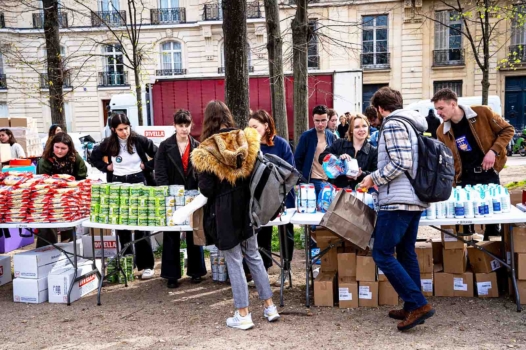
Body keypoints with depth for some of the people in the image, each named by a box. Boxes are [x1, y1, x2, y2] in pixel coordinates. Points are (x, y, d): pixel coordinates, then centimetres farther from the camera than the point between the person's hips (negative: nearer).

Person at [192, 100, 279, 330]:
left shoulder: (205, 151, -14)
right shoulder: (247, 141, -2)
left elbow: (206, 190, -13)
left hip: (223, 211, -4)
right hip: (245, 206, 5)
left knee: (234, 262, 5)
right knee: (253, 256, 17)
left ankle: (243, 315, 13)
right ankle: (269, 307, 23)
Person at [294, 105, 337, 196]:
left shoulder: (331, 136, 7)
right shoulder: (306, 136, -7)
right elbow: (297, 158, -4)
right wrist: (302, 178, -4)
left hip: (329, 180, 5)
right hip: (314, 180, -5)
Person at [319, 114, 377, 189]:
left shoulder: (373, 152, 3)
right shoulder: (339, 144, 6)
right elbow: (322, 157, -1)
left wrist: (362, 174, -22)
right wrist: (338, 157, -18)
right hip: (338, 188, 1)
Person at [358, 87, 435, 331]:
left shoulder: (392, 125, -11)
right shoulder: (411, 124, 18)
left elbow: (401, 163, -21)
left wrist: (374, 178, -10)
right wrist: (381, 179, 23)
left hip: (398, 200, -10)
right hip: (414, 199, 10)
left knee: (382, 255, -6)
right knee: (406, 253, 14)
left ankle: (418, 304, -6)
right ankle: (413, 308, 19)